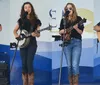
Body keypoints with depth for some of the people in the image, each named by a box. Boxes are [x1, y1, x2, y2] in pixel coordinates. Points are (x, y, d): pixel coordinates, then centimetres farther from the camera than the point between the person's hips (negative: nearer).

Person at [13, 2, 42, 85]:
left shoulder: (36, 20, 0)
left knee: (29, 63, -10)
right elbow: (15, 30, 19)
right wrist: (17, 36, 0)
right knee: (24, 64, 3)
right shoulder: (21, 20, 8)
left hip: (32, 44, -3)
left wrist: (35, 34, -21)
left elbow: (38, 34, 1)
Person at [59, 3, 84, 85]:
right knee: (69, 65, 5)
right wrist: (62, 31, -8)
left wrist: (76, 28, -19)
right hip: (66, 43, 3)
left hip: (77, 42, -3)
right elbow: (60, 32, 13)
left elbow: (81, 32, -1)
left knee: (75, 64, -12)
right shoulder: (63, 20, 11)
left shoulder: (78, 19, 3)